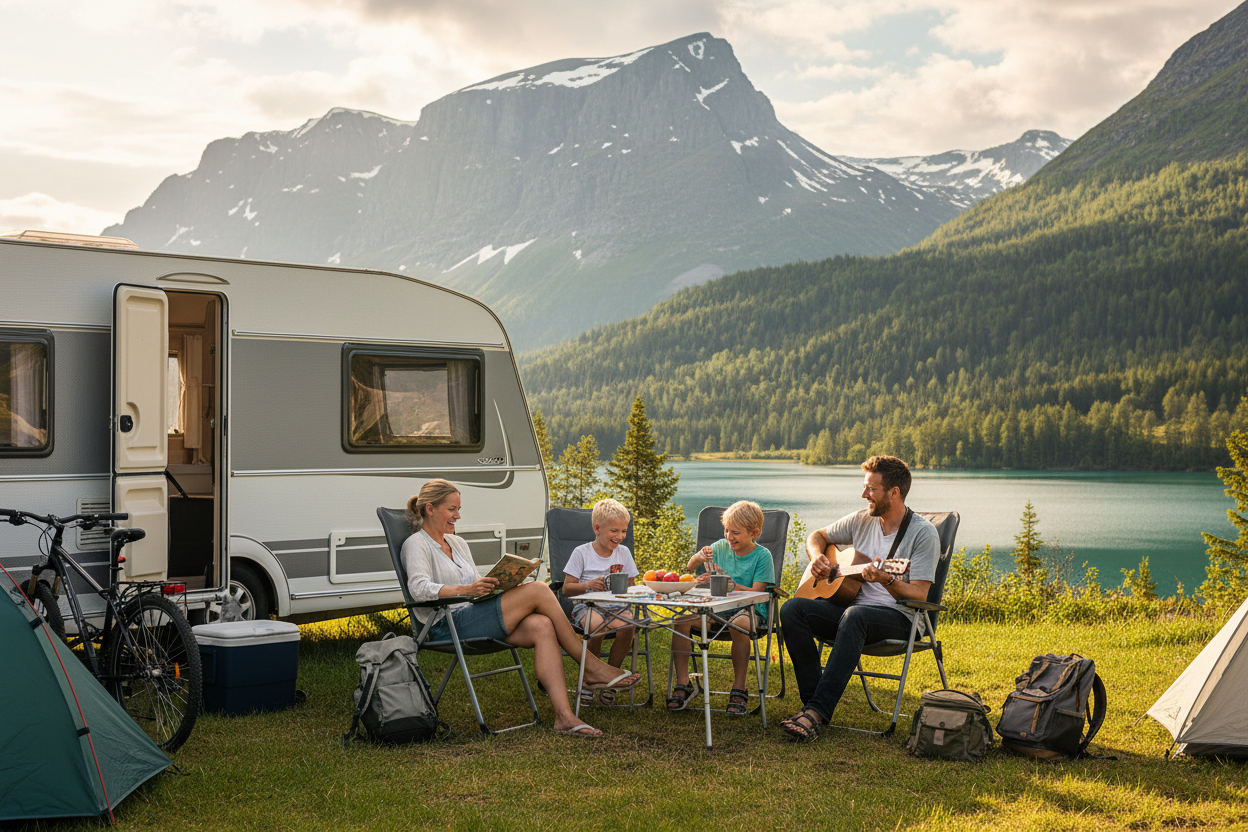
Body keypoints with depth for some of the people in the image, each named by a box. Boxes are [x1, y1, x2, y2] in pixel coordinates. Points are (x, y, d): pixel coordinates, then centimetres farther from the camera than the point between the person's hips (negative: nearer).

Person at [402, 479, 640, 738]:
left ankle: (564, 716, -31)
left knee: (542, 627, -22)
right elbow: (419, 589, -18)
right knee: (538, 591, -20)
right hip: (449, 627, -8)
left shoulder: (457, 543, 25)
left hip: (473, 617, 8)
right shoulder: (416, 544, 0)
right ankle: (592, 667, -12)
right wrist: (467, 589, -30)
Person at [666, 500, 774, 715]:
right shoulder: (721, 547, 7)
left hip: (749, 610, -4)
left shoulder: (762, 556, -5)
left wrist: (727, 583, -24)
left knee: (738, 625, -40)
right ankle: (683, 684, -12)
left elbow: (756, 592, -13)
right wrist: (698, 558, -12)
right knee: (681, 619, -21)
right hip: (717, 608, 5)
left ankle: (739, 689, -24)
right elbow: (690, 568, 12)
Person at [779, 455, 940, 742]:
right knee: (793, 609, -20)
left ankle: (817, 712, -44)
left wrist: (887, 581, -32)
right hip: (851, 606, 6)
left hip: (898, 617, -6)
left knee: (855, 615, -41)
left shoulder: (923, 533, -8)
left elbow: (920, 595, -14)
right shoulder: (862, 519, 10)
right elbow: (818, 536, 25)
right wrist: (817, 558, 3)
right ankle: (813, 700, -21)